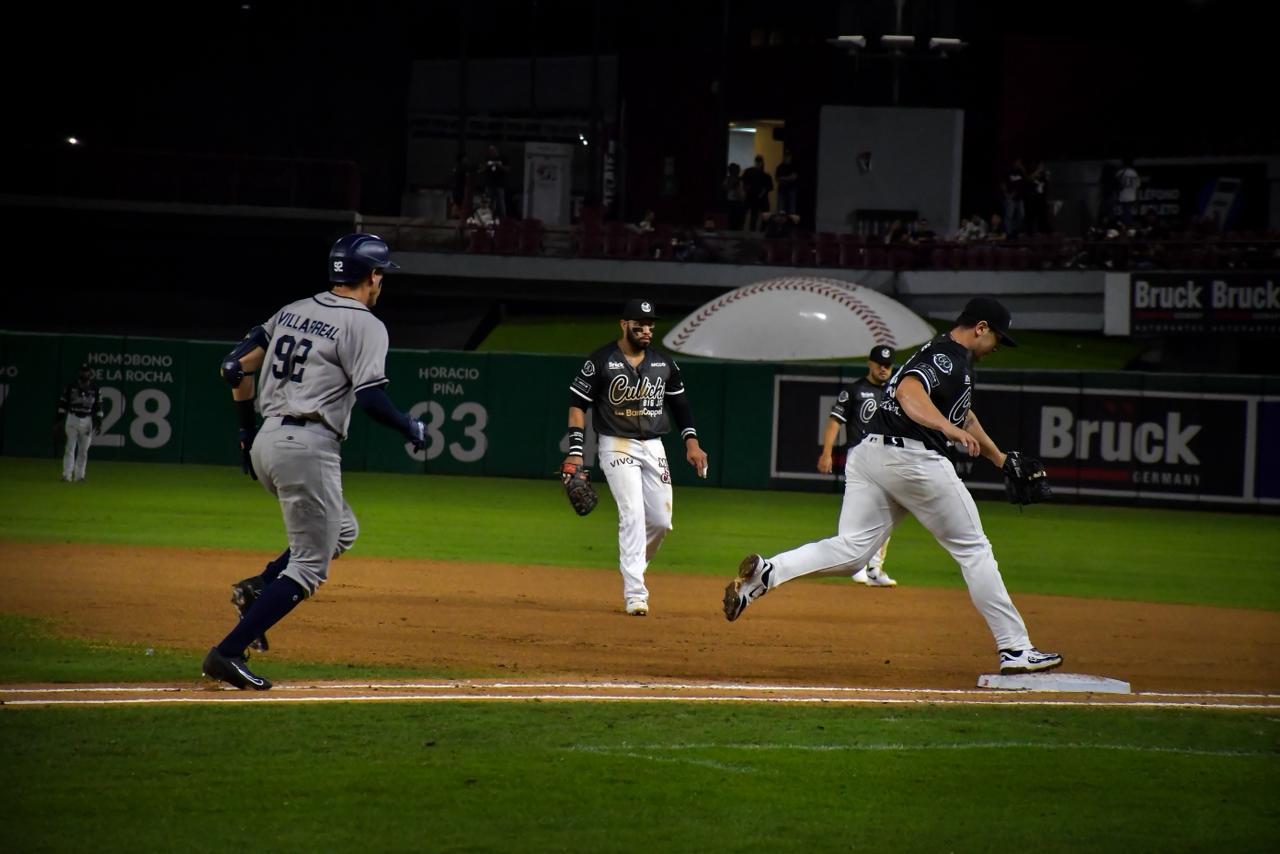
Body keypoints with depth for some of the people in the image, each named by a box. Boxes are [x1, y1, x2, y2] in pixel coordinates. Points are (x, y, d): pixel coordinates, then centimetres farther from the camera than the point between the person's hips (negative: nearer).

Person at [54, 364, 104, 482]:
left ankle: (79, 475, 13)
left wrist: (99, 422, -1)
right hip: (72, 419, -1)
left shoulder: (96, 390, 1)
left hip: (87, 422, 1)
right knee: (70, 448, -6)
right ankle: (67, 475, -7)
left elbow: (99, 407, 6)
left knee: (84, 450, 5)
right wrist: (58, 420, 0)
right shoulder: (70, 387, -2)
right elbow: (63, 404, 2)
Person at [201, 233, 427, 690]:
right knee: (310, 564, -2)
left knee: (341, 532, 25)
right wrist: (411, 427, 0)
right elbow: (370, 397, -18)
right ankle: (227, 653, -12)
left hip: (266, 444, 8)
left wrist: (247, 433, 23)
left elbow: (234, 367, 16)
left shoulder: (293, 311, 15)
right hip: (308, 448, -8)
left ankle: (259, 588, 3)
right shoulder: (364, 325, -6)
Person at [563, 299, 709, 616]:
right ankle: (635, 594, -16)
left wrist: (691, 441, 3)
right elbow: (578, 404, -5)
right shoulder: (601, 361, -7)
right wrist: (575, 452, -12)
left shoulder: (664, 362, 7)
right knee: (633, 514, -17)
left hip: (653, 447, 5)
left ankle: (632, 565, 31)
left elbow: (679, 403, 16)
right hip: (617, 446, -5)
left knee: (661, 521, 3)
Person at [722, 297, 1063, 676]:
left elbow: (964, 414, 39)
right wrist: (950, 428, -39)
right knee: (972, 549, 2)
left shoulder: (948, 357, 25)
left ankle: (766, 573, -22)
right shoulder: (949, 358, -8)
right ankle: (1015, 650, 4)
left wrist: (999, 457, 44)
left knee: (850, 549, 1)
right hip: (914, 460, -9)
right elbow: (908, 391, -27)